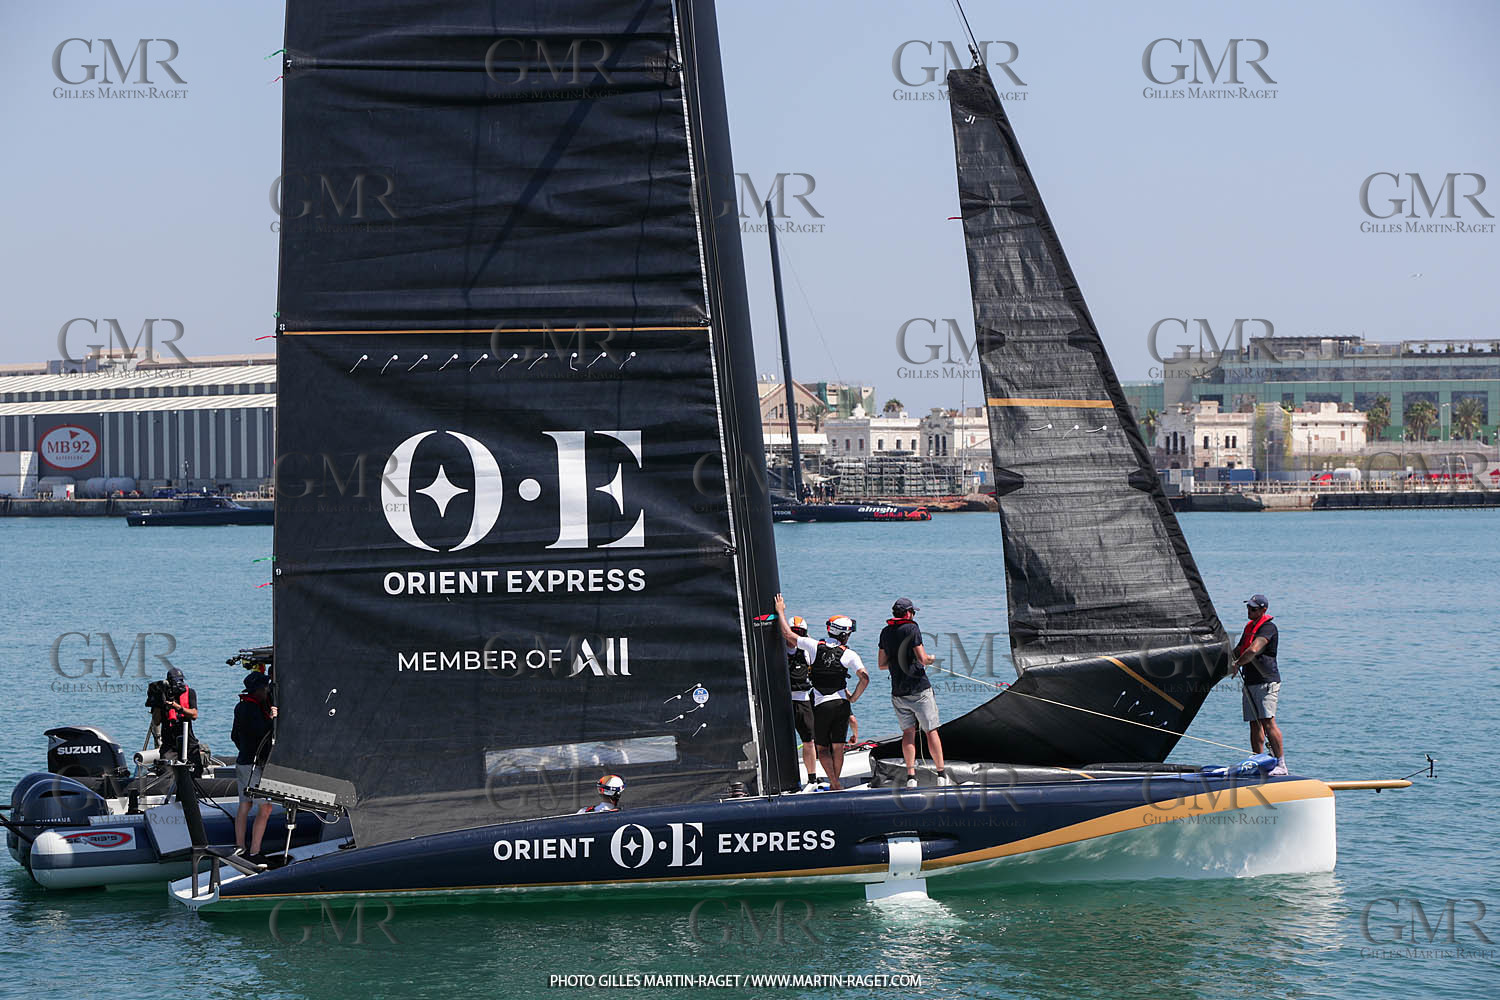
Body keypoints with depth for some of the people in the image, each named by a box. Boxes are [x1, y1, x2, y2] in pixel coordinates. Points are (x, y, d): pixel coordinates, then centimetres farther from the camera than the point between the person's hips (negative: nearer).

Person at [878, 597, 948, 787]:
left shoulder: (885, 632, 8)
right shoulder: (912, 628, -10)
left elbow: (882, 664, 11)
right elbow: (922, 659, -15)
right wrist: (931, 658, 6)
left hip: (898, 692, 5)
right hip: (919, 689, -5)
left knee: (908, 732, 9)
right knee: (931, 730, 4)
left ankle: (911, 775, -1)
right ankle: (941, 774, 6)